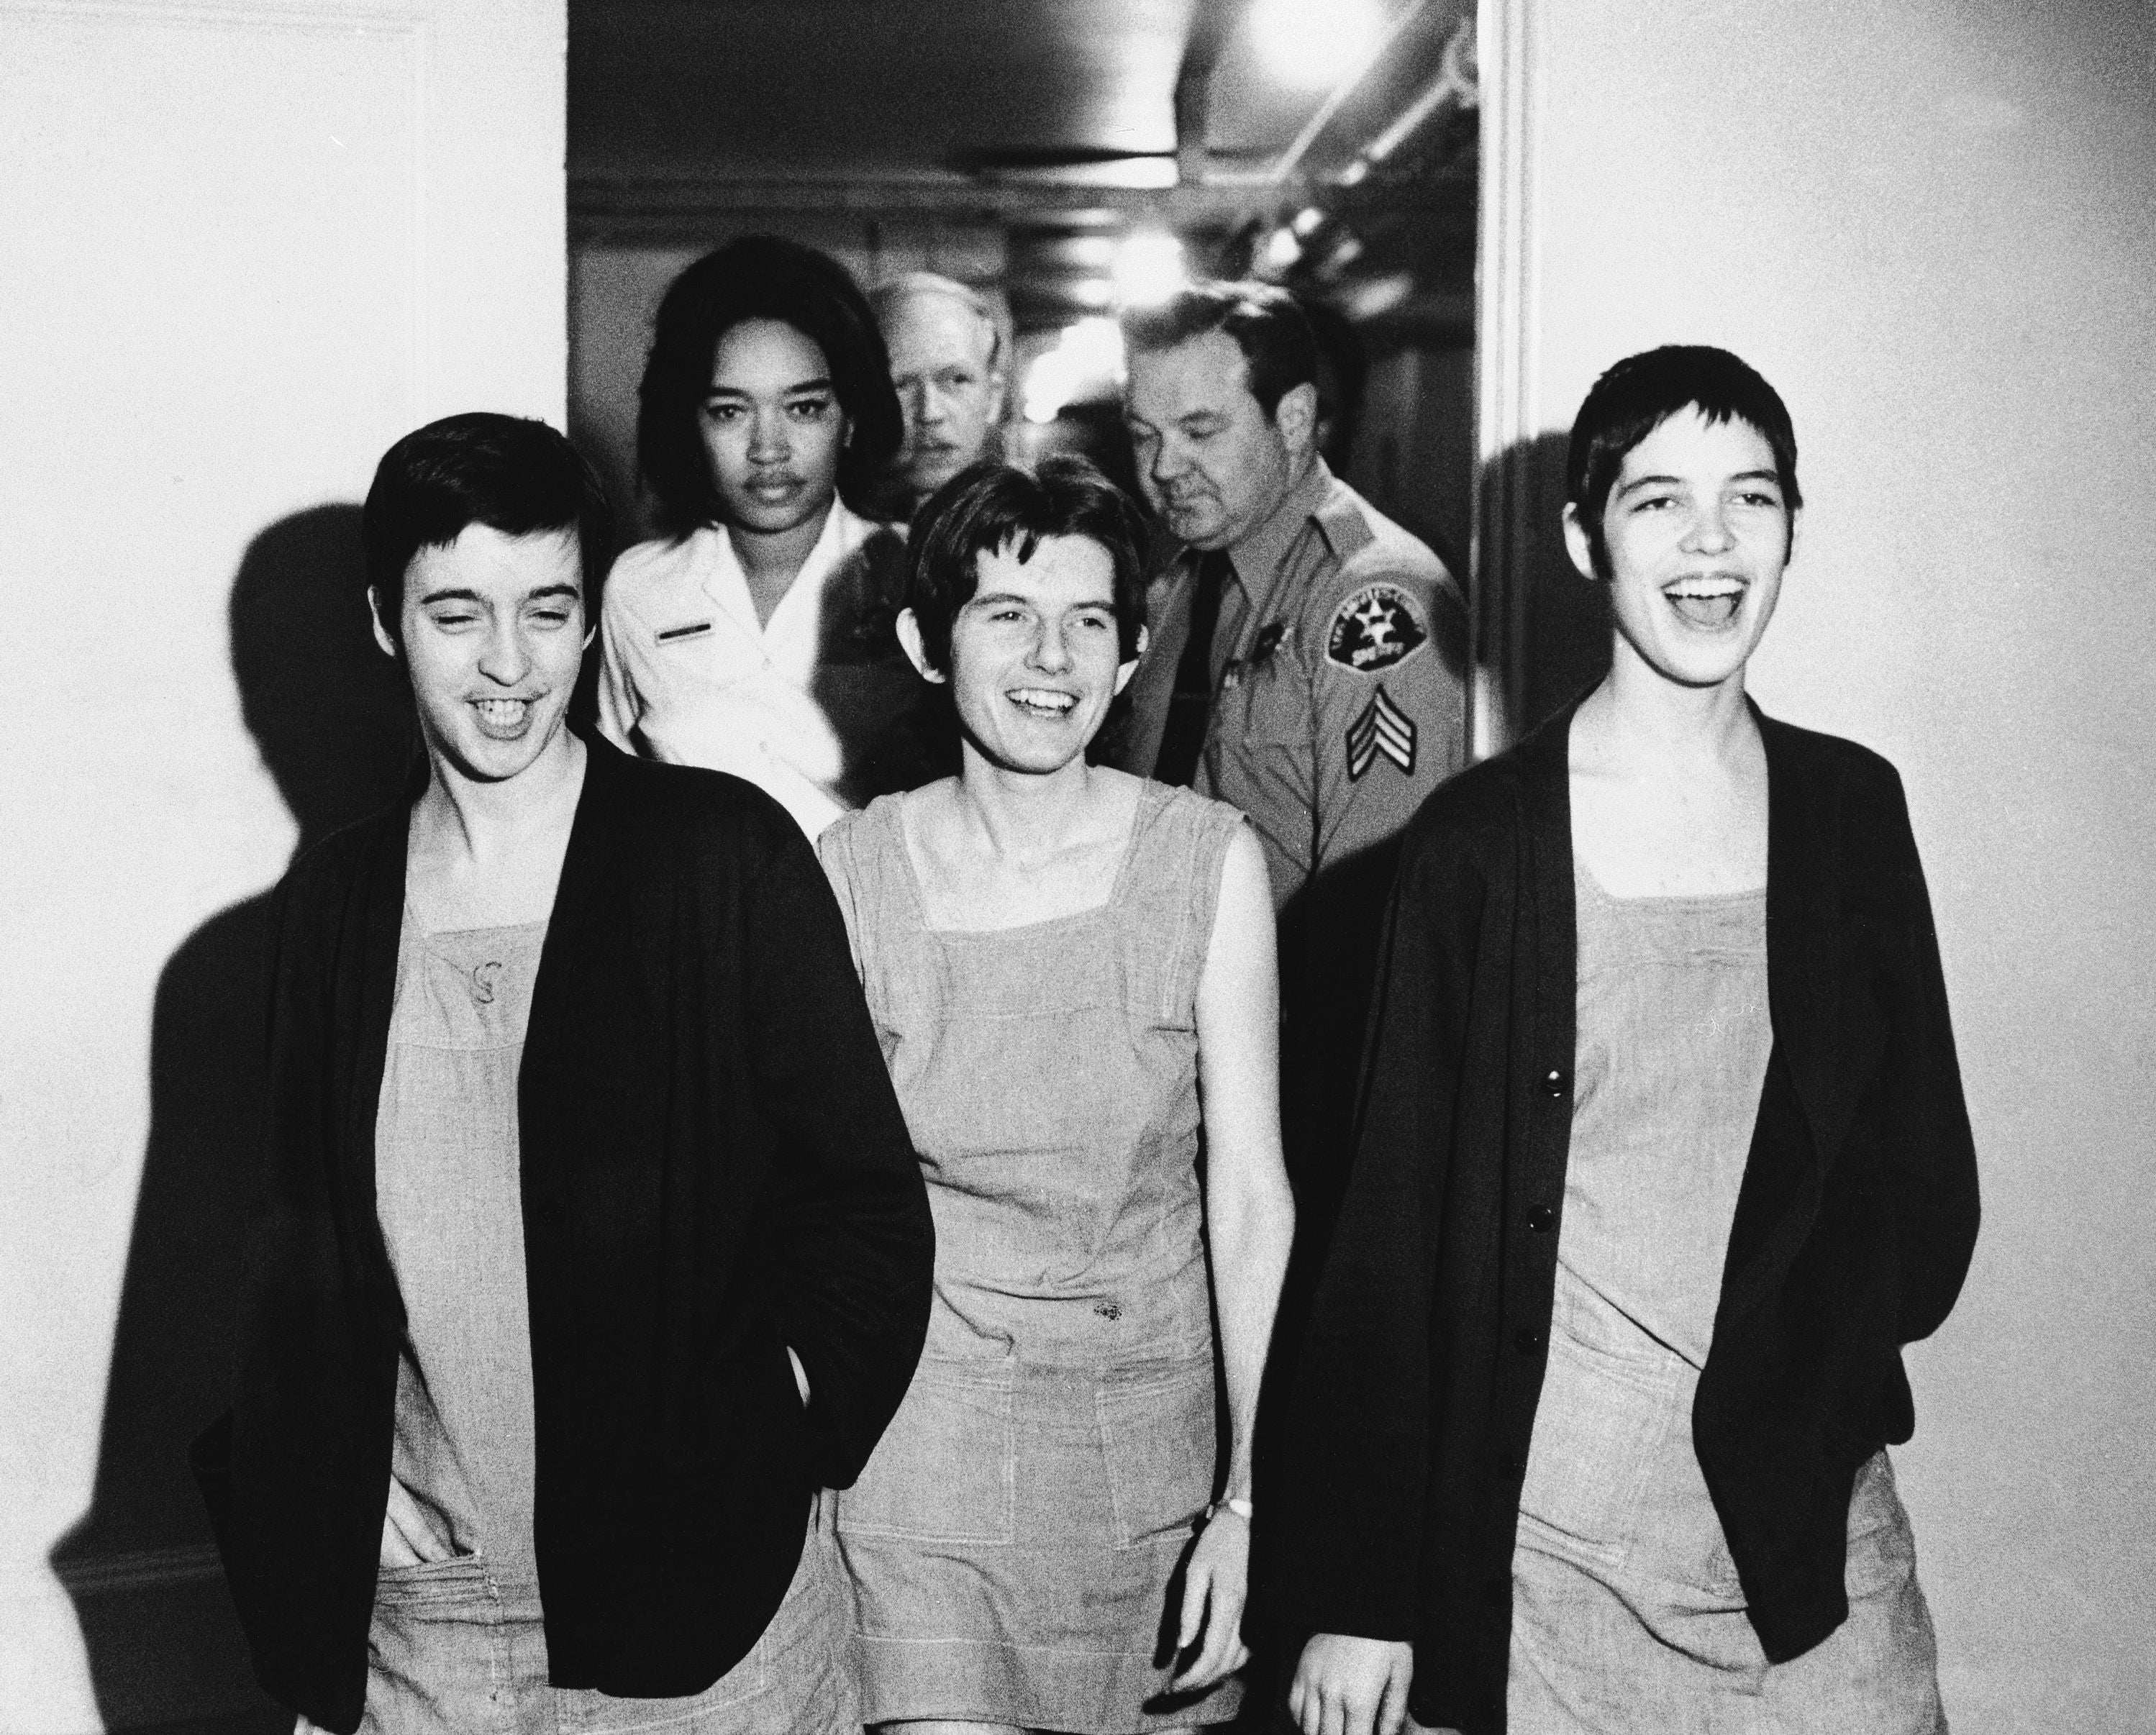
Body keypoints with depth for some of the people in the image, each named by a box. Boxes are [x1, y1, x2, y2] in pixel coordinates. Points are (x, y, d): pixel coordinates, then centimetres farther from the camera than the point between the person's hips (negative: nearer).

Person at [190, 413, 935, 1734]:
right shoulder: (335, 895, 5)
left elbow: (869, 1203, -3)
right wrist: (318, 1499, 0)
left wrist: (771, 1427, -13)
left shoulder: (730, 851, -6)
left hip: (702, 1579, -3)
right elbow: (305, 1232, 11)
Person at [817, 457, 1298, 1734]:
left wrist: (1250, 1498, -9)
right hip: (921, 1425, -1)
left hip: (1152, 1428, 1)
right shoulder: (851, 872, -4)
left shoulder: (1208, 861, -6)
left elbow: (1250, 1195, -5)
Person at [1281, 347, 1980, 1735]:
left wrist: (1828, 1366, -1)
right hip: (1532, 1529, -2)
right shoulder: (1480, 837, -5)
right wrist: (1356, 1594, -5)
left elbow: (1926, 1170, 11)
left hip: (1812, 1528, 2)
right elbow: (1393, 1221, -4)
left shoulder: (1852, 807, 3)